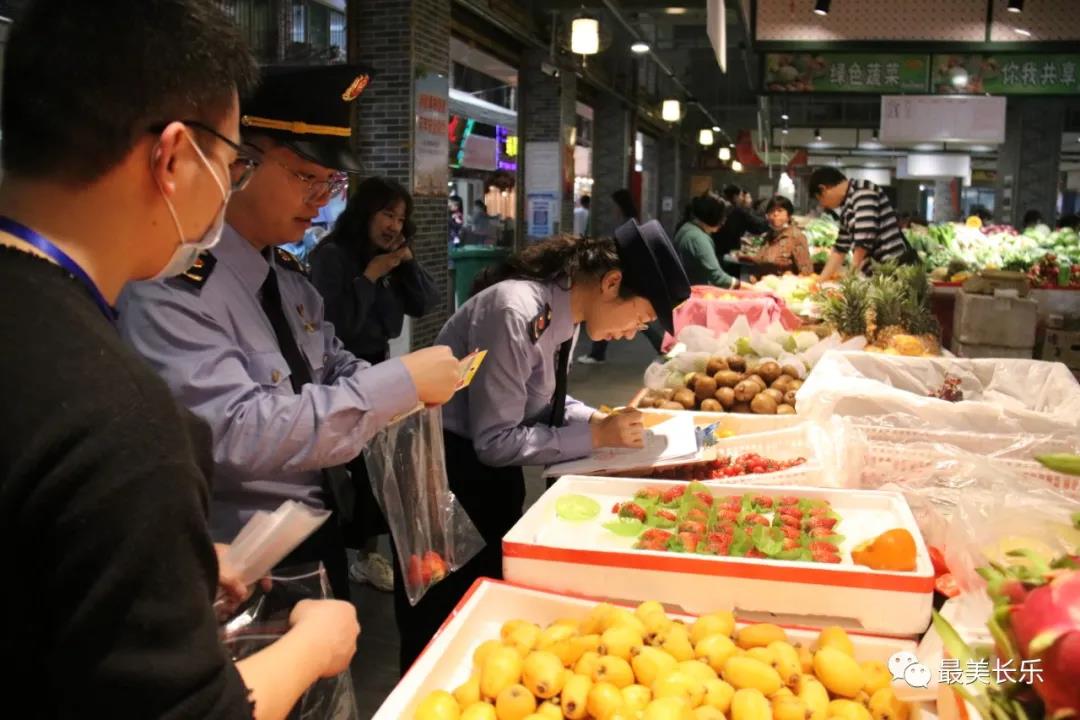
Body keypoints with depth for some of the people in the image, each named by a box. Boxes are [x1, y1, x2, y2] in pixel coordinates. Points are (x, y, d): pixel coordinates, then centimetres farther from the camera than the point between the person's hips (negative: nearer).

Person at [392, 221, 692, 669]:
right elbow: (495, 440, -25)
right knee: (441, 624, 7)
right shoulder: (516, 312, -28)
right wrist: (596, 436, -22)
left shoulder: (563, 310, -1)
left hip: (489, 469, 9)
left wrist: (596, 418, -4)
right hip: (443, 469, -8)